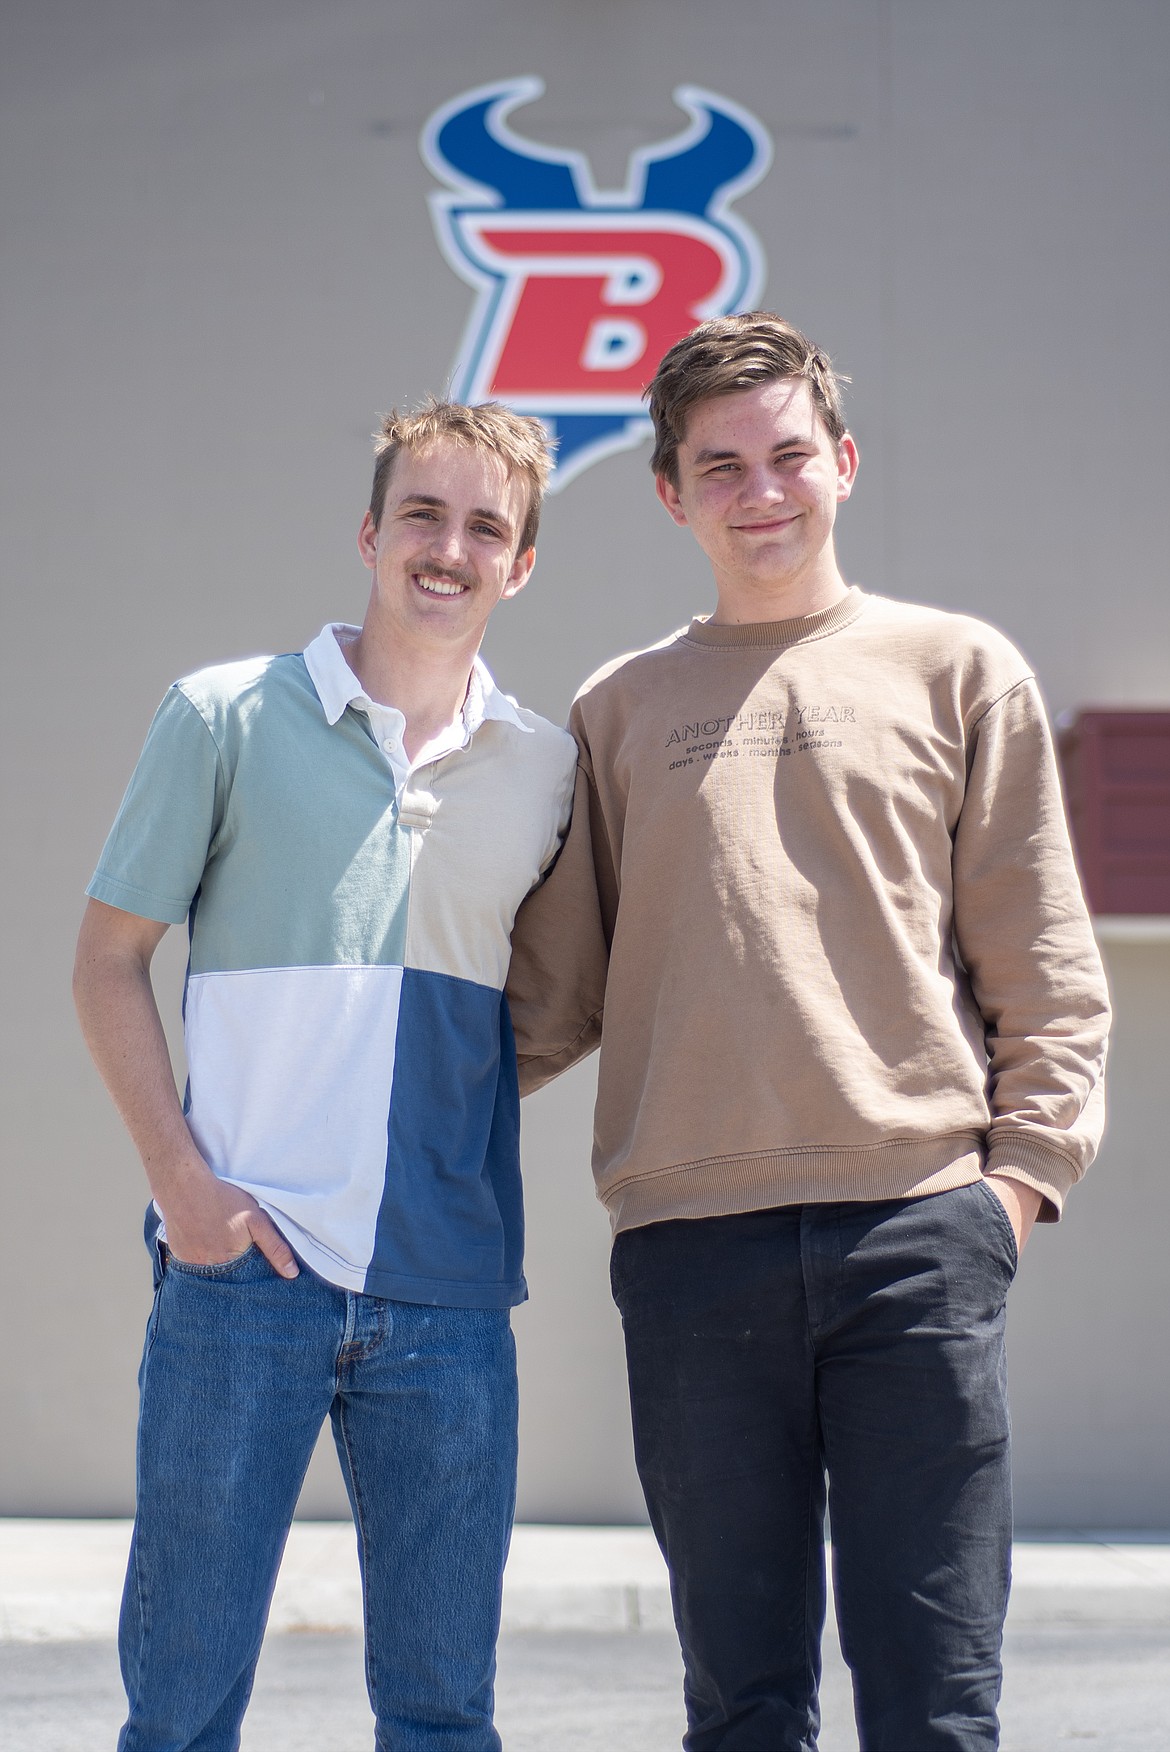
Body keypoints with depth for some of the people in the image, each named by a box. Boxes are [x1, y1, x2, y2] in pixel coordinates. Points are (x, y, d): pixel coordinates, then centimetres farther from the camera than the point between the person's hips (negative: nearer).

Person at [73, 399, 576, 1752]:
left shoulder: (547, 767, 10)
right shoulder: (228, 717, 3)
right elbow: (109, 957, 3)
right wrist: (181, 1173, -8)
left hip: (451, 1290, 3)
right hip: (242, 1265, -2)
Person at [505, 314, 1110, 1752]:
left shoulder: (957, 672, 11)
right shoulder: (619, 712, 15)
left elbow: (1044, 962, 8)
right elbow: (557, 988, 14)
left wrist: (1024, 1163, -3)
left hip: (918, 1225, -1)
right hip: (692, 1243, 2)